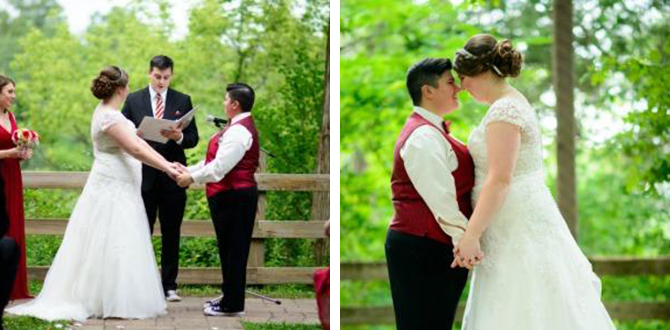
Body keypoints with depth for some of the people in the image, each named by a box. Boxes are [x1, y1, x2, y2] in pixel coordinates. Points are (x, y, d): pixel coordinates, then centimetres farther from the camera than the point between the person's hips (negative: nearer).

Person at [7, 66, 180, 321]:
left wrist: (167, 164, 5)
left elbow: (137, 141, 9)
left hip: (113, 187, 10)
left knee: (106, 246, 12)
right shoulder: (109, 117, -19)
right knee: (113, 245, -5)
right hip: (113, 189, -10)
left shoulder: (108, 110, 12)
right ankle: (114, 303, 0)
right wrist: (167, 168, -18)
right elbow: (136, 150, -23)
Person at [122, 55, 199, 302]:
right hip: (144, 176, 0)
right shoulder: (133, 100, 7)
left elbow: (193, 138, 4)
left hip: (172, 176, 1)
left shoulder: (183, 101, 7)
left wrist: (179, 137, -17)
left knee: (171, 235, 5)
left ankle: (169, 286, 12)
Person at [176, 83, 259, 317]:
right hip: (231, 195, 10)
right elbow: (216, 159, 16)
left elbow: (219, 167, -23)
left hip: (233, 197, -10)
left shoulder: (239, 131, -19)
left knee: (233, 249, -3)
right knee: (230, 248, 17)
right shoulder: (238, 127, 15)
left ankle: (232, 305, 4)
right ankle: (230, 296, 27)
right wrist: (189, 170, 11)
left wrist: (192, 178, -14)